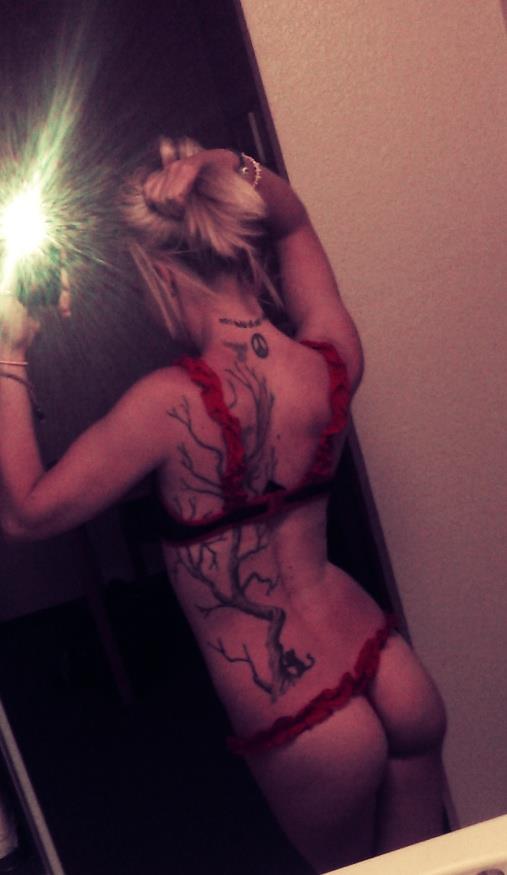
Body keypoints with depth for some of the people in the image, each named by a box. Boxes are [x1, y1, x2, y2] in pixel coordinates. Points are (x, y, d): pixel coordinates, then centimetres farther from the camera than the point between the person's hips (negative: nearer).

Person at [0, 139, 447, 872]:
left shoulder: (172, 404, -24)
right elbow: (292, 222, 14)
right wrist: (235, 170, -5)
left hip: (305, 728, -4)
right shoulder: (332, 359, -7)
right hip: (394, 678, 5)